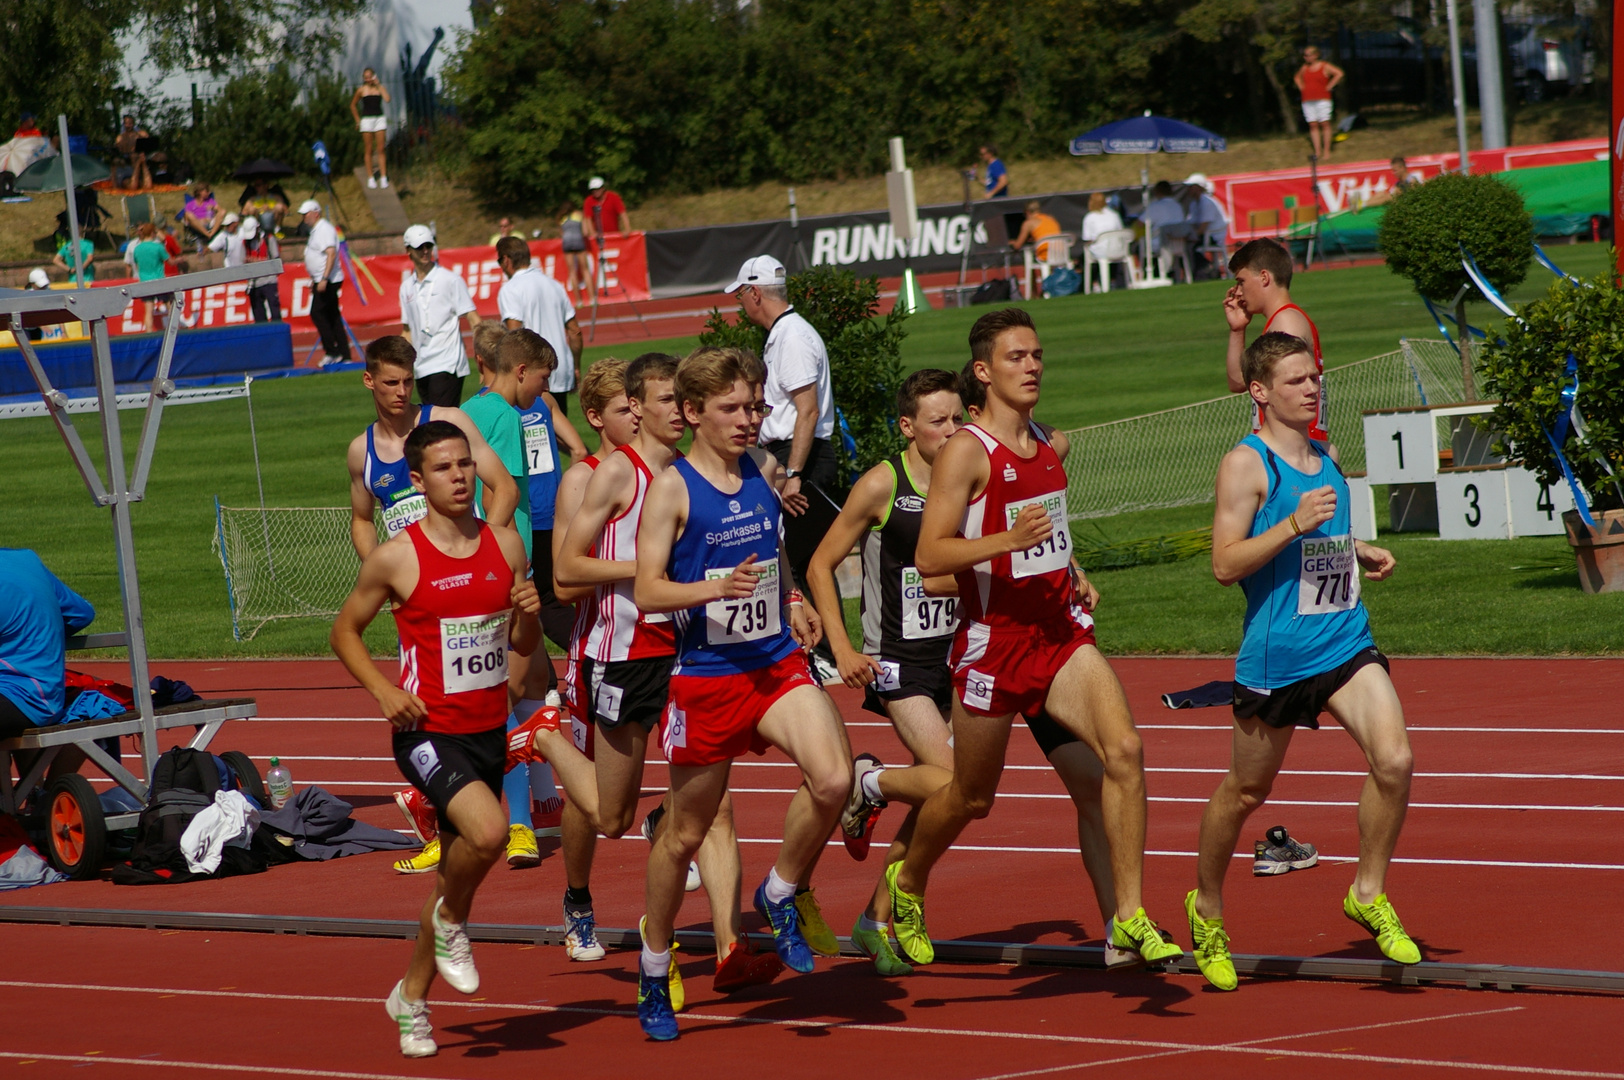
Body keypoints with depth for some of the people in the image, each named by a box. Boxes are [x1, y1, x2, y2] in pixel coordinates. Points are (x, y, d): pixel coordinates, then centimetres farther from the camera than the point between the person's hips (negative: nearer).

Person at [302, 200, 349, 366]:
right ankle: (344, 355, 9)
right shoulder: (315, 230, 18)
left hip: (329, 280, -10)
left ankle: (332, 351, -10)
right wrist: (314, 280, 25)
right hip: (321, 280, 10)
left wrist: (324, 279, -30)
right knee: (333, 316, 9)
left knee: (317, 313, -12)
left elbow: (331, 254, -25)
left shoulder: (324, 229, -14)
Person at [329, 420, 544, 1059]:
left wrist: (530, 616, -8)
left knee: (458, 866, 14)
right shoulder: (397, 558, -9)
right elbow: (344, 630, 3)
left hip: (488, 730, 6)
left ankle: (411, 997, 32)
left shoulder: (506, 545, 4)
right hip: (428, 730, -6)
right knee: (488, 832, -29)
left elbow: (523, 646, 14)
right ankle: (451, 921, 2)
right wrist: (382, 690, -11)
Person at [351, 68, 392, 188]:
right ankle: (370, 178, 4)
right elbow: (353, 105, 12)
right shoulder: (361, 90, 2)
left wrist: (378, 85, -9)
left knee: (380, 150, -1)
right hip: (366, 120, -1)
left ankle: (383, 178, -1)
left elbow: (387, 99, -14)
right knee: (368, 151, 0)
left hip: (380, 119, 1)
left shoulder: (380, 88, 4)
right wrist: (358, 120, 7)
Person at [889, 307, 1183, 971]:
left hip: (1060, 631, 6)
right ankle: (907, 882, 41)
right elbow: (928, 555, -18)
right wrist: (1010, 539, -30)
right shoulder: (967, 452, -13)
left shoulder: (1046, 444, 11)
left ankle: (1130, 918, -13)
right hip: (994, 638, -6)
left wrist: (1073, 574, 13)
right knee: (971, 796, 10)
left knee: (1124, 749, -16)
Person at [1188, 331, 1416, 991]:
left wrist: (1360, 554, 11)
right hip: (1274, 655, -5)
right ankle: (1207, 909, 33)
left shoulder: (1327, 460, 14)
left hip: (1346, 644, 5)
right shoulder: (1246, 464, -8)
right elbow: (1225, 564, -15)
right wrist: (1297, 523, -23)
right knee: (1246, 792, 9)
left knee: (1394, 759, -17)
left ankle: (1369, 894, 1)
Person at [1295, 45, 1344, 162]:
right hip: (1308, 101, 5)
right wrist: (1301, 87, 15)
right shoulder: (1304, 68, 14)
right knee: (1313, 126, -1)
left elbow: (1339, 74, -12)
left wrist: (1329, 87, -12)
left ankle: (1326, 151, -2)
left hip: (1322, 99, -5)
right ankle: (1317, 152, -1)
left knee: (1324, 124, -5)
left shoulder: (1325, 66, -2)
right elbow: (1297, 77, 32)